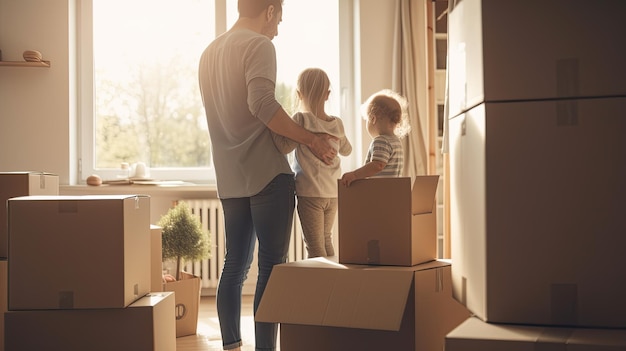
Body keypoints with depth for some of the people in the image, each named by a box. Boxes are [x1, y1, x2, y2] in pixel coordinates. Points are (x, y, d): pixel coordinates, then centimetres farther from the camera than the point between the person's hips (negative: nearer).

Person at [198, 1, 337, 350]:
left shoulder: (210, 51, 18)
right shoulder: (259, 45, -8)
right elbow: (262, 104, -22)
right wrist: (312, 140, -16)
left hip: (231, 179, 8)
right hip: (267, 174, -8)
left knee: (236, 265, 13)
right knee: (272, 267, -4)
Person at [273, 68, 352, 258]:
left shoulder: (301, 119, -13)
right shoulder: (337, 123, 4)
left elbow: (284, 146, -21)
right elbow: (346, 150, 20)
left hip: (310, 194, -6)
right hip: (333, 194, 6)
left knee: (315, 246, -1)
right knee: (326, 240, 21)